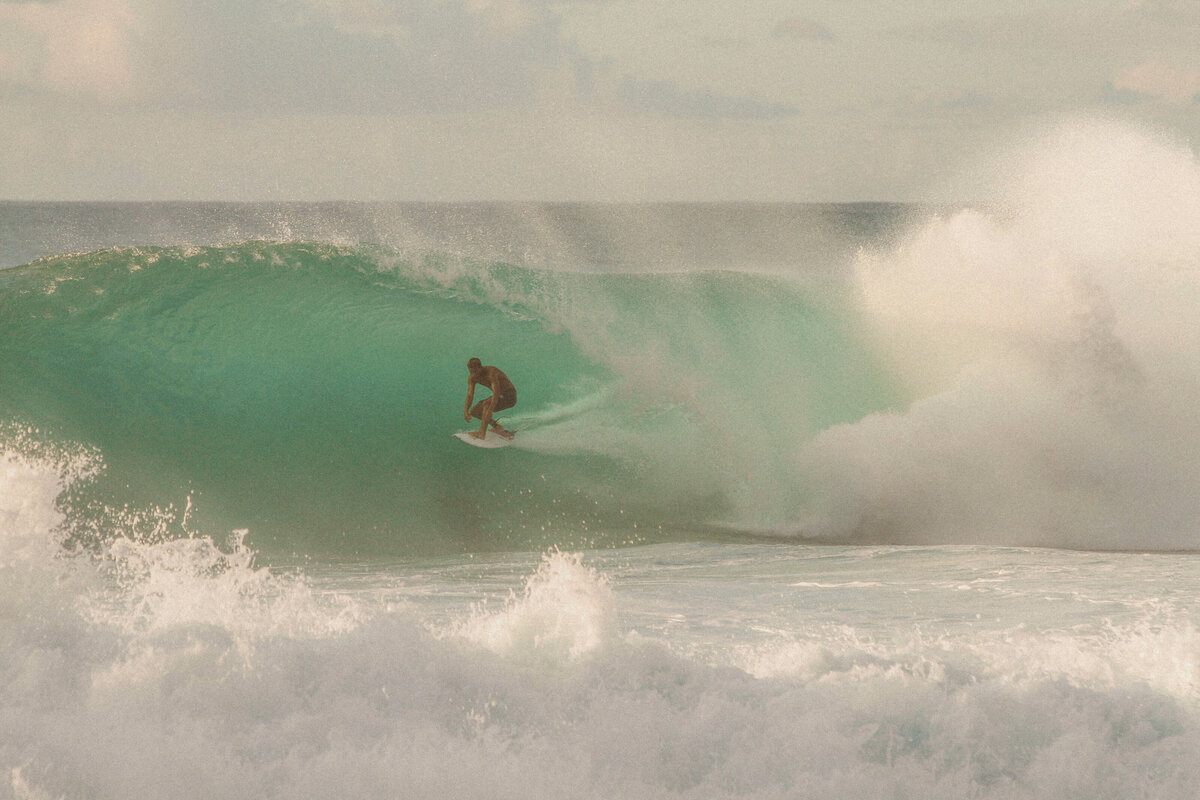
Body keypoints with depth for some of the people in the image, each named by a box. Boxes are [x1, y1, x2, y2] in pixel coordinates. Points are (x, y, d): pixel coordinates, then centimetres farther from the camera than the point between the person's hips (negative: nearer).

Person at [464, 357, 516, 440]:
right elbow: (470, 395, -11)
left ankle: (482, 433, -35)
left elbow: (496, 393, -39)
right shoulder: (472, 378, -7)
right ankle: (497, 427, 6)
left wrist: (490, 411, -49)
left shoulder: (491, 373, -30)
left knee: (486, 404, -33)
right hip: (500, 396, 8)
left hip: (509, 396, -8)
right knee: (474, 412, -1)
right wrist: (466, 411, -28)